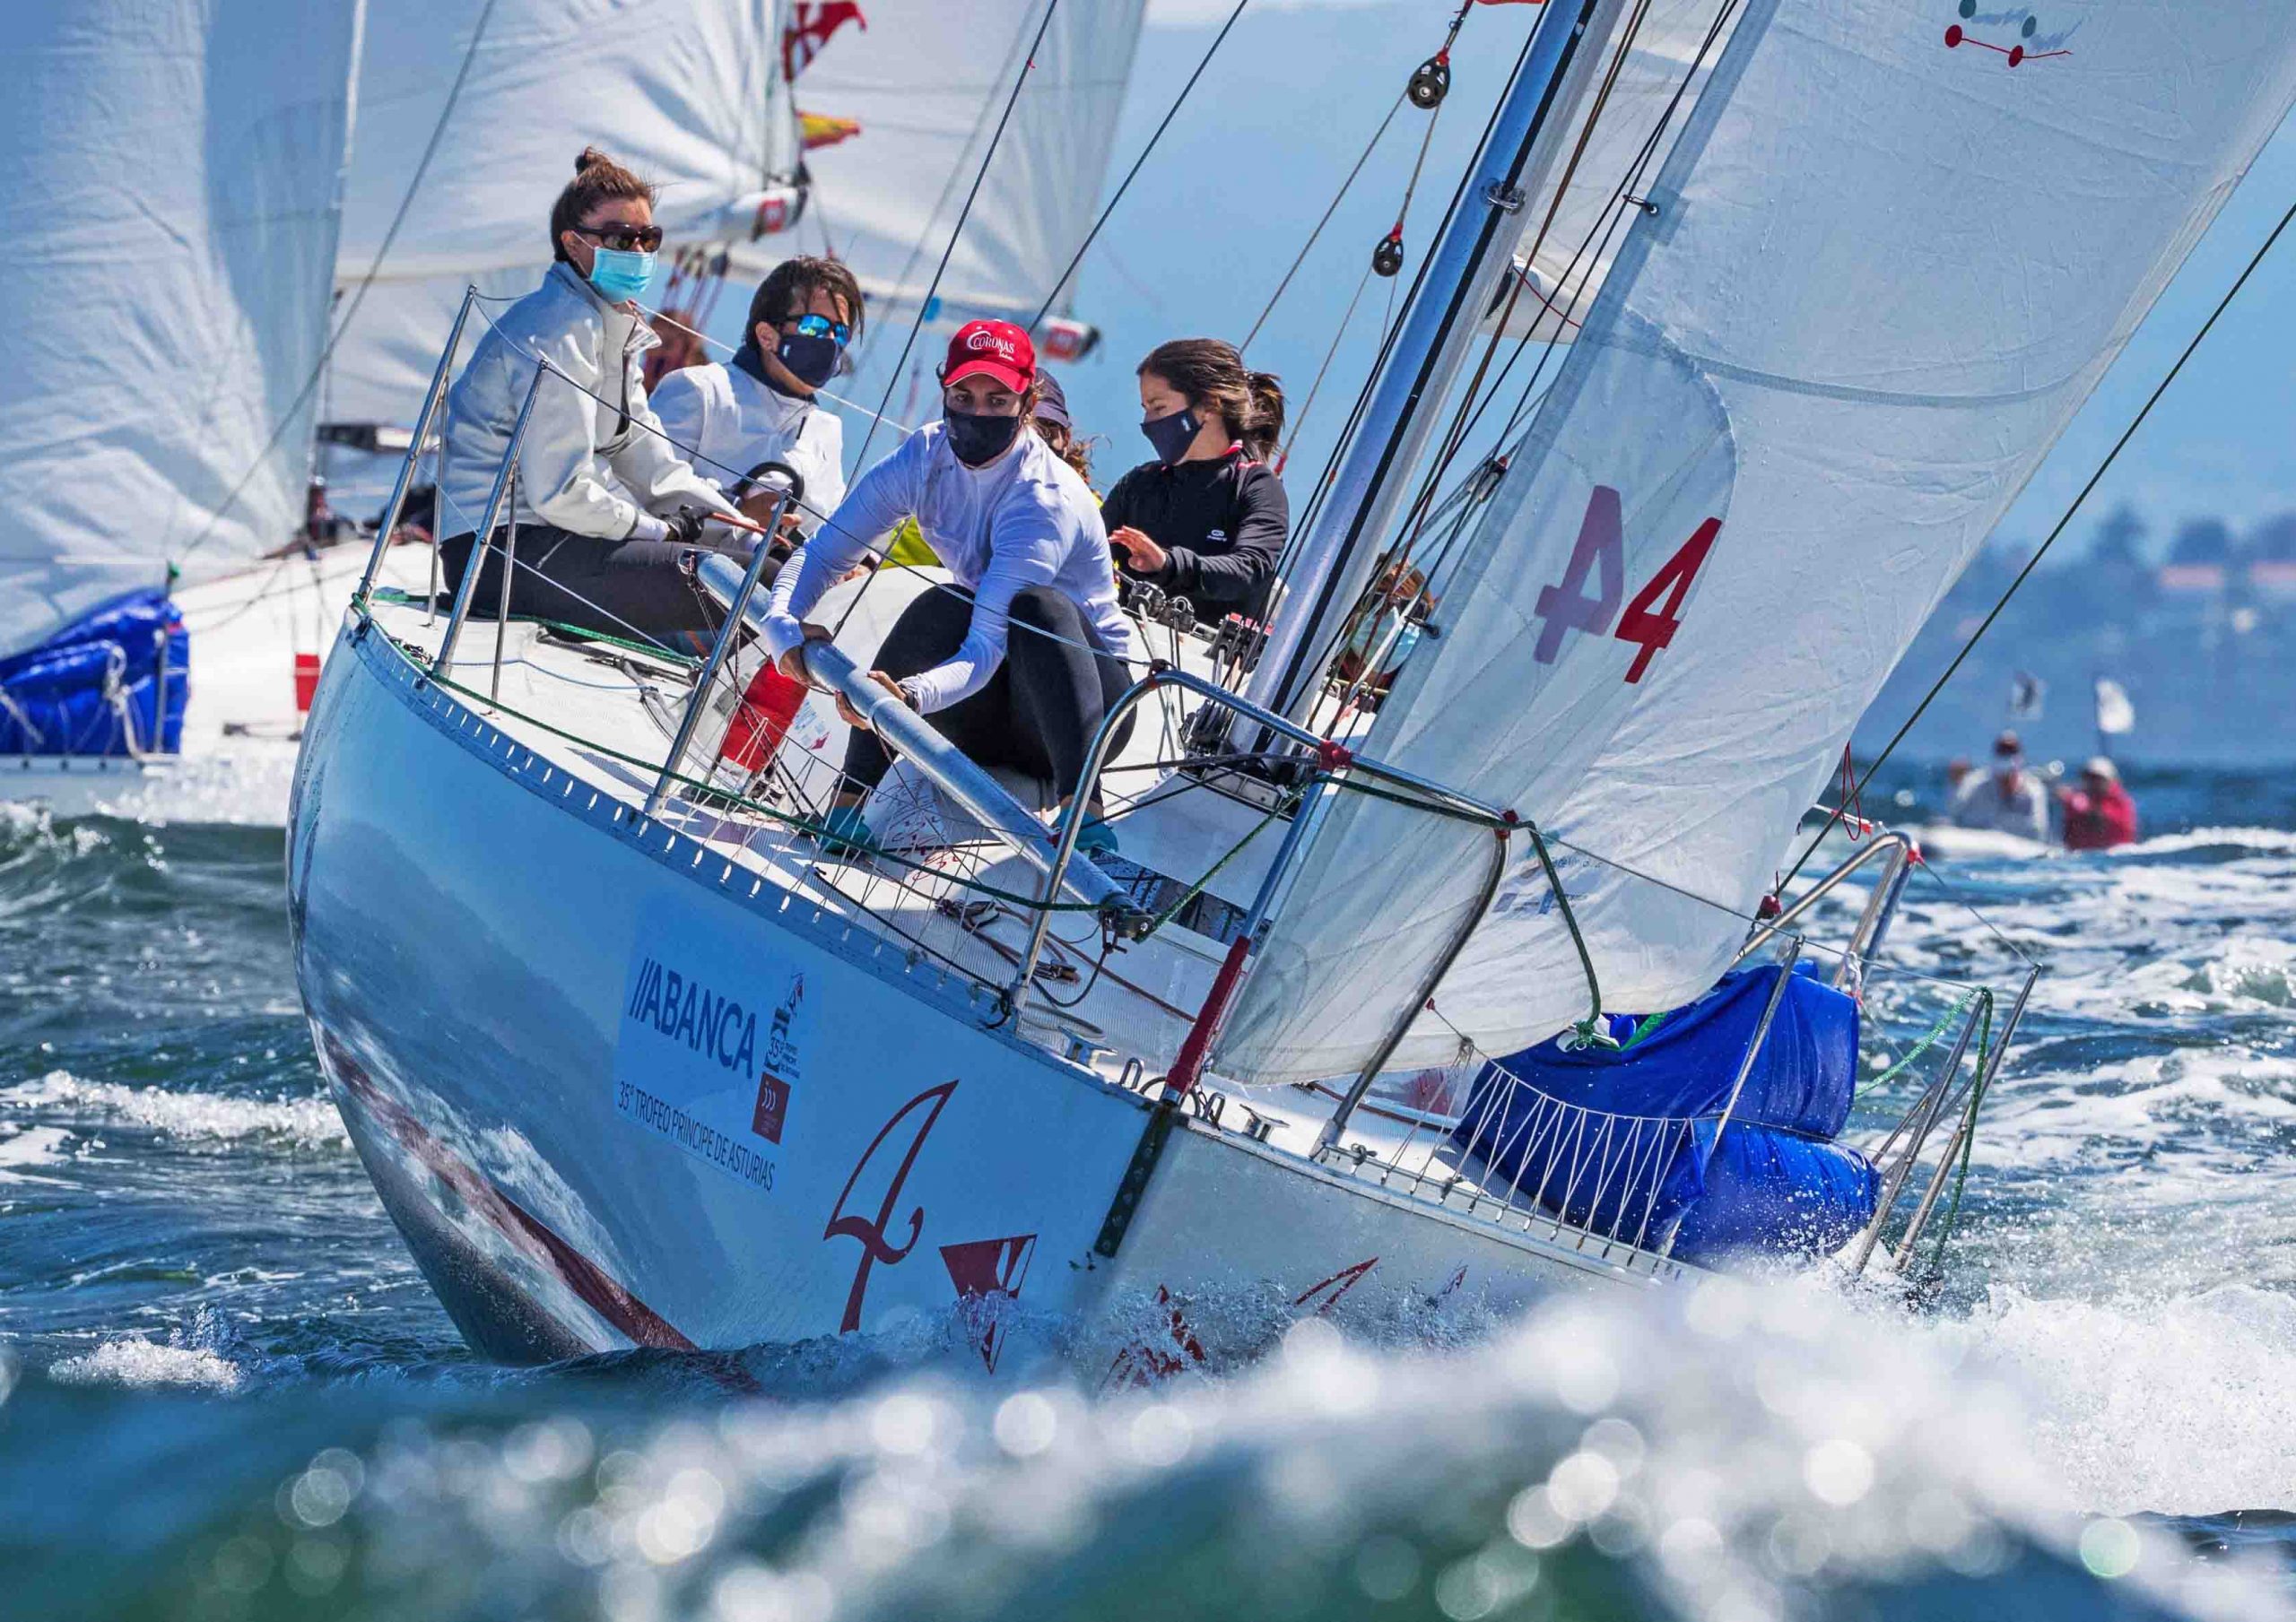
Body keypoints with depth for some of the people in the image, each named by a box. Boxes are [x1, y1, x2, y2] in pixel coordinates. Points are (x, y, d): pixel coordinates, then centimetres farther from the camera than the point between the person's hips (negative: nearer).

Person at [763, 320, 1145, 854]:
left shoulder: (1047, 500, -26)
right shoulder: (927, 456, -7)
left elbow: (987, 649, -36)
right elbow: (823, 553, -8)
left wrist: (910, 695, -55)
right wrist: (782, 624, -30)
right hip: (995, 717, 5)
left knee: (1037, 605, -36)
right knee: (942, 608, -26)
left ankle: (1083, 815, -45)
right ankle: (849, 803, -27)